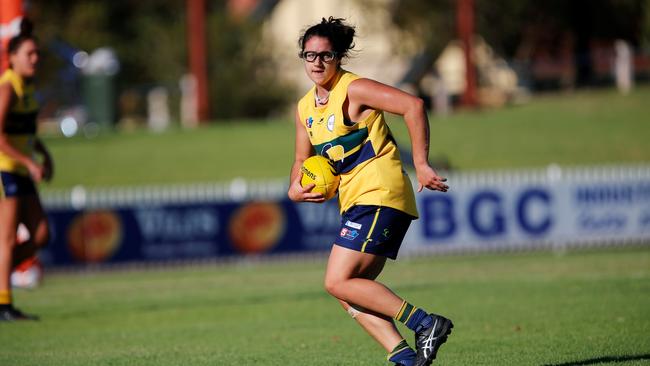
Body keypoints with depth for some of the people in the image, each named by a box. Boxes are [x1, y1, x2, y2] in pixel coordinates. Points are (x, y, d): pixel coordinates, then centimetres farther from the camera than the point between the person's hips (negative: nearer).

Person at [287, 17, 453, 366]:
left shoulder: (354, 90, -10)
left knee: (339, 282, -15)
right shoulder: (305, 108, 14)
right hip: (355, 202, 9)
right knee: (348, 291, 2)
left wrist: (421, 164, -22)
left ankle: (426, 324, -14)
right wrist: (294, 190, 3)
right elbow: (302, 160, 26)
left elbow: (412, 105, -20)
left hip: (379, 196, -9)